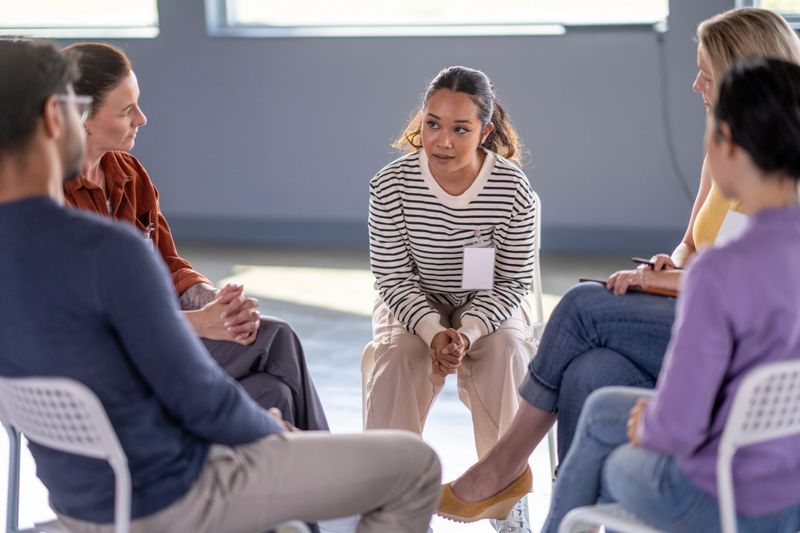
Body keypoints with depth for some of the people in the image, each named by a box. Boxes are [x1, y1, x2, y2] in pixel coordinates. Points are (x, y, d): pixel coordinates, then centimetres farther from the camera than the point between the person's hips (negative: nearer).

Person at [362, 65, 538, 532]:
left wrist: (468, 333, -28)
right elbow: (394, 278, -11)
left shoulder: (512, 187, -18)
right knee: (394, 358, -29)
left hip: (490, 306, 0)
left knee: (506, 352, -30)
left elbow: (513, 282, -11)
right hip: (414, 305, 0)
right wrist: (433, 331, -28)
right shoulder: (392, 184, -18)